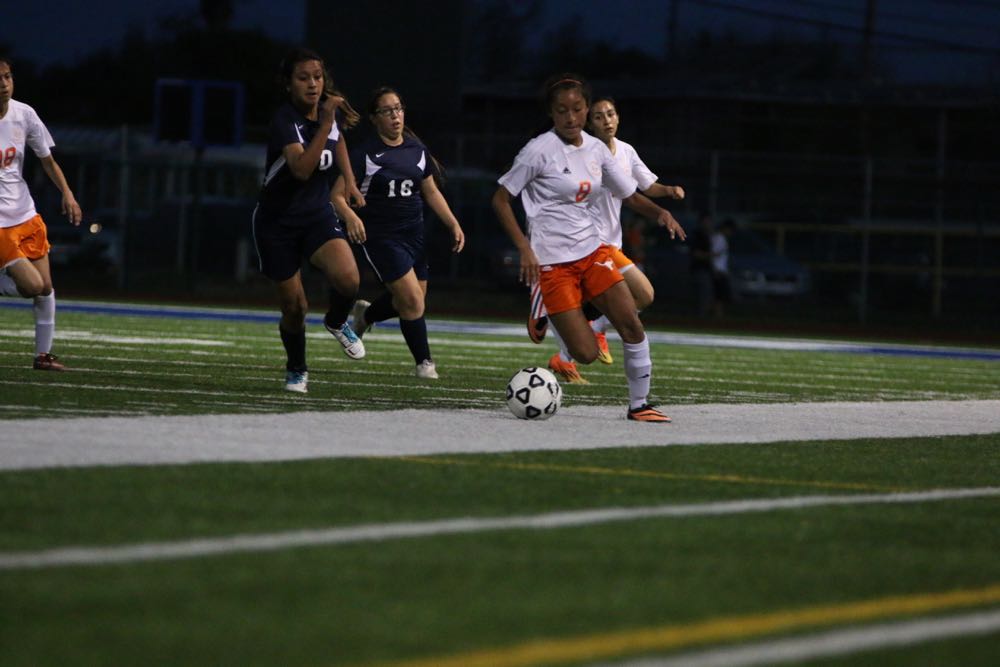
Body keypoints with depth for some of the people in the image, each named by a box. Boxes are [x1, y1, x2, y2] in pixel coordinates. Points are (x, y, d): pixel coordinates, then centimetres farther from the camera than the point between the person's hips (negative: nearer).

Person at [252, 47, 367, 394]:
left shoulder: (330, 110, -3)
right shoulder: (285, 120, -21)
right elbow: (302, 169, -38)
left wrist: (349, 180, 17)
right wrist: (325, 122, -39)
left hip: (318, 215, 4)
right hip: (278, 220, -4)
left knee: (347, 278, -24)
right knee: (294, 306, 1)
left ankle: (337, 322, 9)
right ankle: (296, 371, 29)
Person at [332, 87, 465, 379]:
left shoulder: (417, 150, 6)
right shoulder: (365, 154, -10)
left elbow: (431, 192, 17)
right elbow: (338, 194, -13)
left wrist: (453, 224, 7)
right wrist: (350, 216, -33)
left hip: (414, 234, 6)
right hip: (380, 237, -6)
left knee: (411, 300, 12)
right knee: (412, 300, -13)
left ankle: (365, 314, 42)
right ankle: (424, 362, 3)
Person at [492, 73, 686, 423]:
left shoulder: (596, 149, 7)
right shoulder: (540, 150, -11)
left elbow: (631, 196, 15)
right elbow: (500, 200, -7)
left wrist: (661, 213, -6)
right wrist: (525, 248, -17)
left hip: (593, 250, 5)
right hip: (552, 261, -5)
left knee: (631, 325, -10)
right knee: (586, 354, -11)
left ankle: (639, 404, 5)